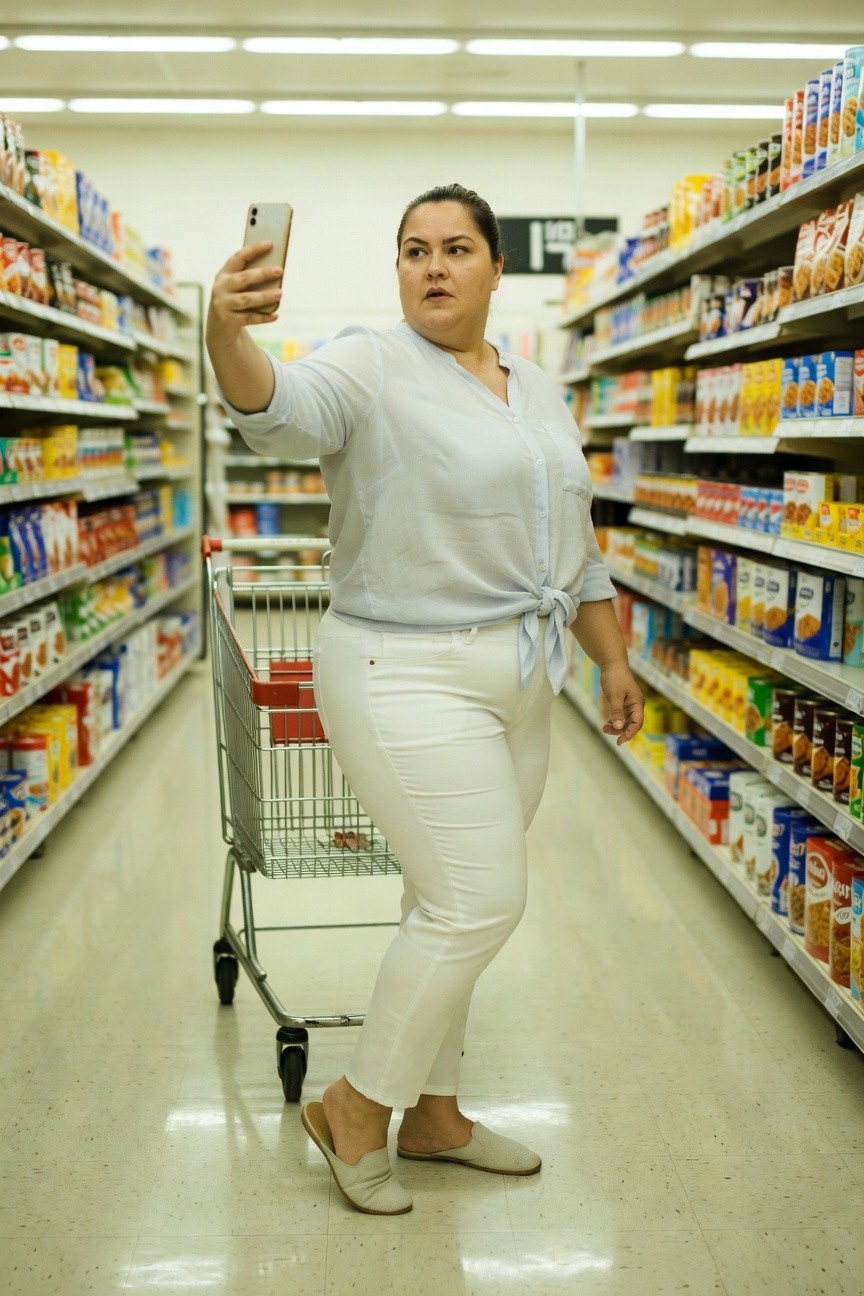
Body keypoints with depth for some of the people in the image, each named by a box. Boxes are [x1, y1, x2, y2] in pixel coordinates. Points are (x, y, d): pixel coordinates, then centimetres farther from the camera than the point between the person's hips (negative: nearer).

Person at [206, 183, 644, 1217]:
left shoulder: (539, 395, 14)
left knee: (457, 908, 14)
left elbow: (575, 546, 20)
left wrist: (613, 660, 19)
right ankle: (352, 1110, 11)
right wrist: (227, 335, -50)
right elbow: (279, 411, -30)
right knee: (477, 905, -8)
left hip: (514, 687, 7)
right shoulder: (371, 370, -8)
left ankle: (433, 1114, 29)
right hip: (409, 678, -7)